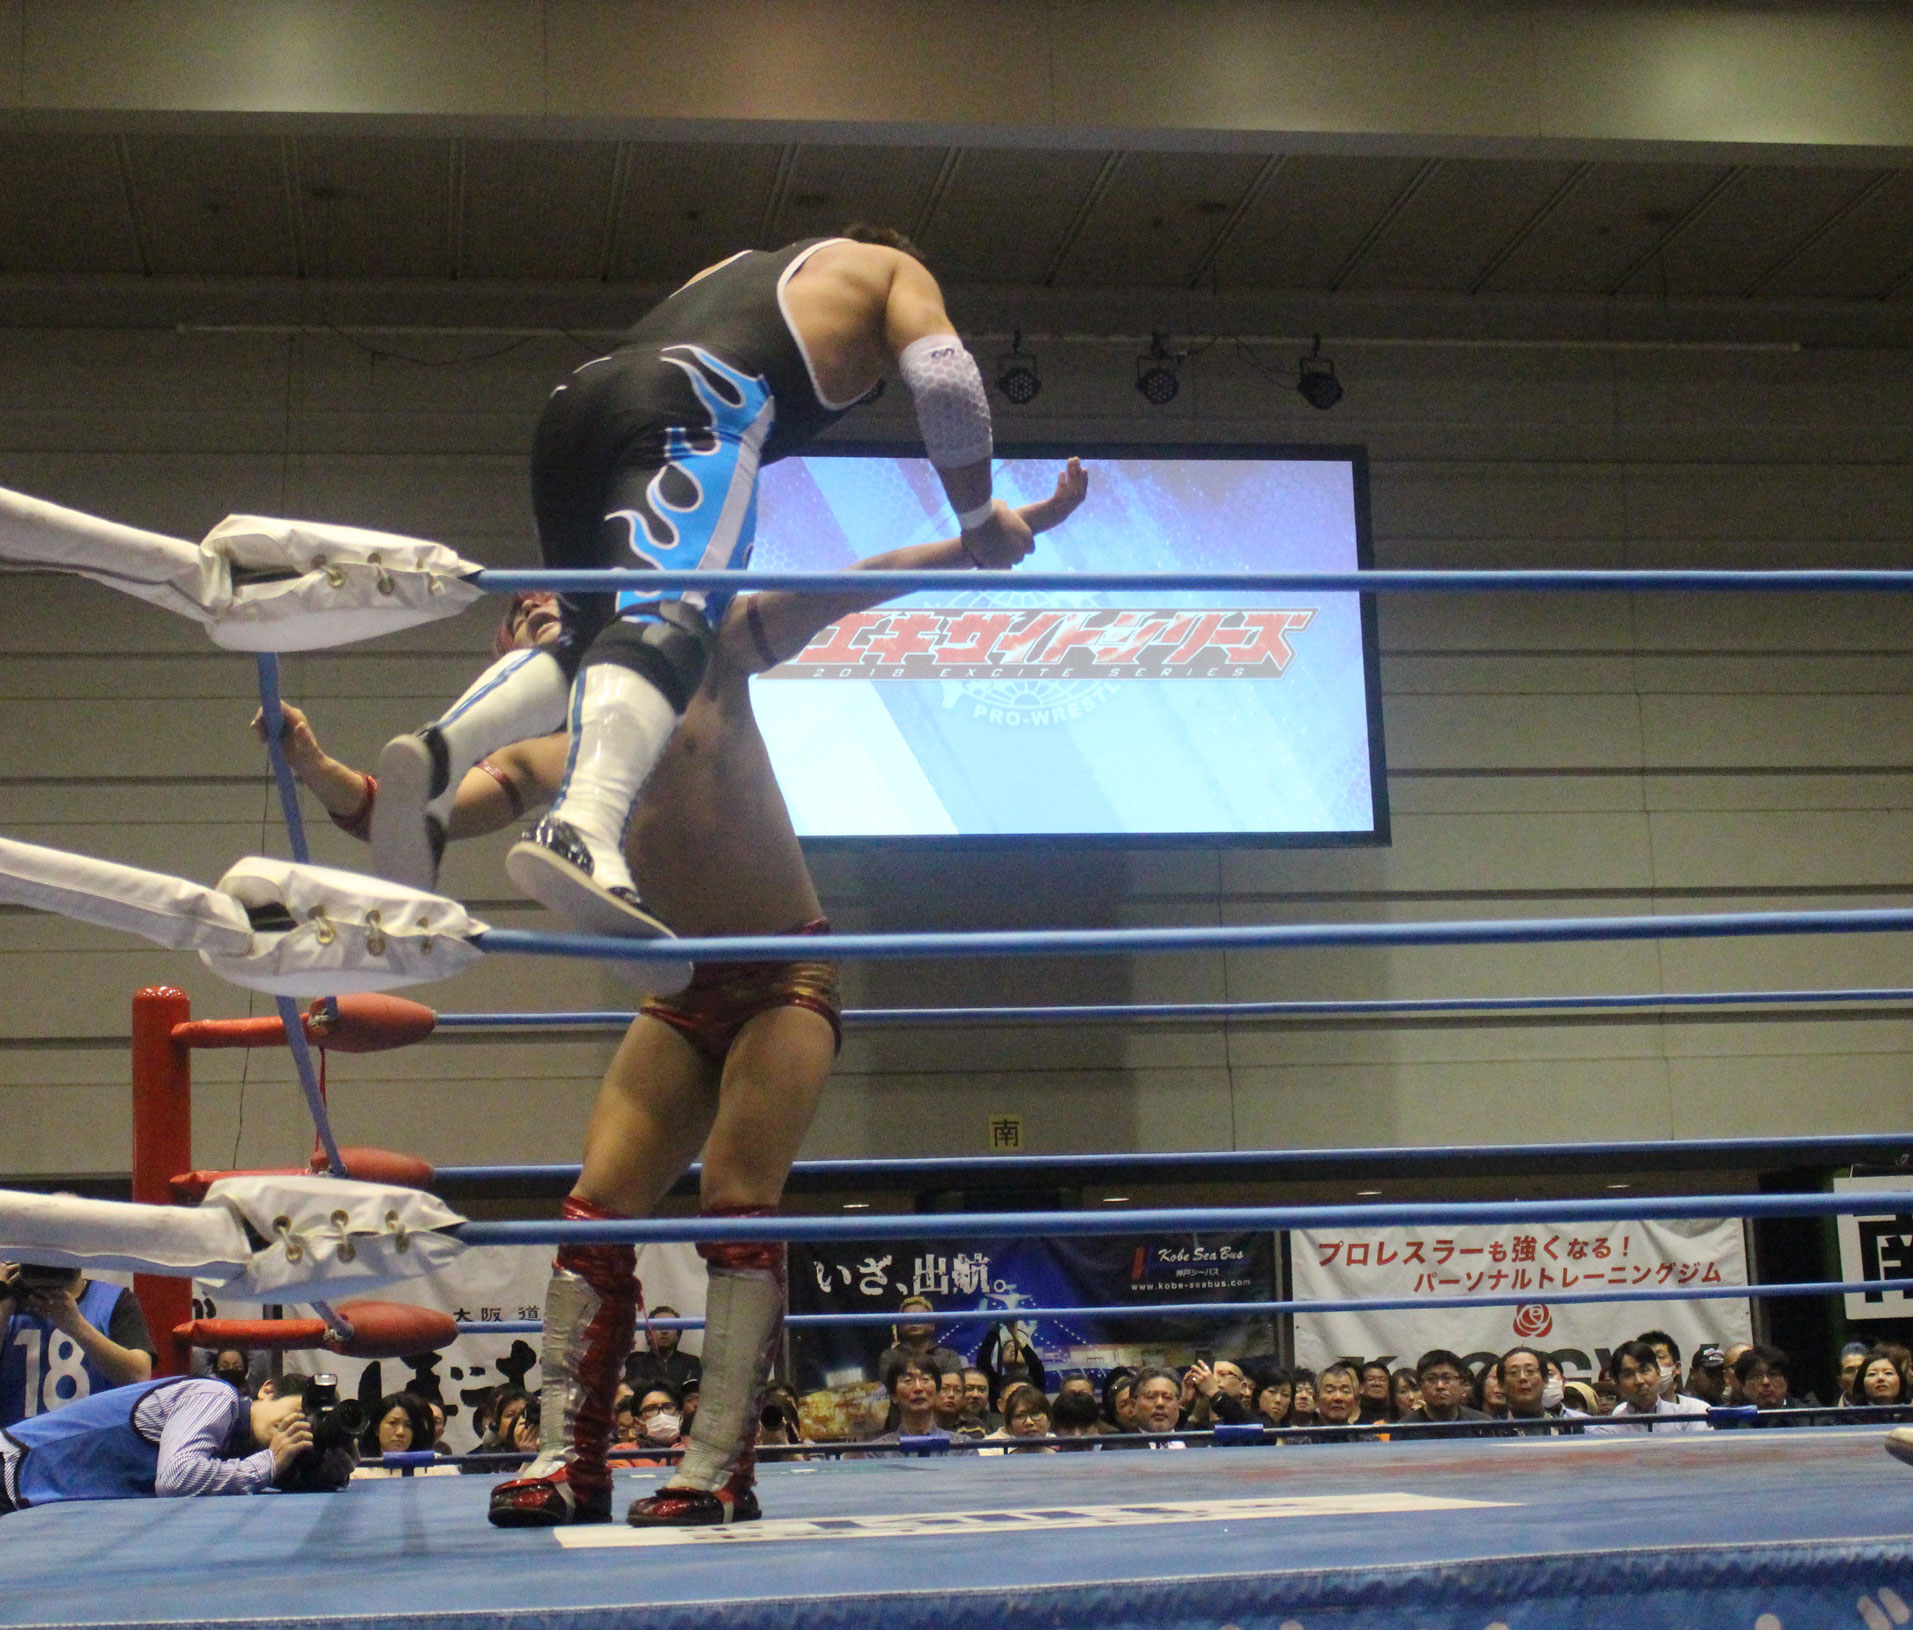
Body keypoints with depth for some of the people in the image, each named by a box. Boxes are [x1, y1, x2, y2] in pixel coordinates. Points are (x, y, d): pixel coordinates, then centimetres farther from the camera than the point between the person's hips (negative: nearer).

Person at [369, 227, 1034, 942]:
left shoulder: (736, 269, 45)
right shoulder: (894, 269, 30)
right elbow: (946, 385, 13)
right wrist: (979, 521, 23)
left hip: (577, 397, 7)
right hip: (694, 407, -7)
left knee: (589, 632, 17)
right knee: (668, 620, -25)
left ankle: (441, 751, -12)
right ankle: (581, 831, -53)